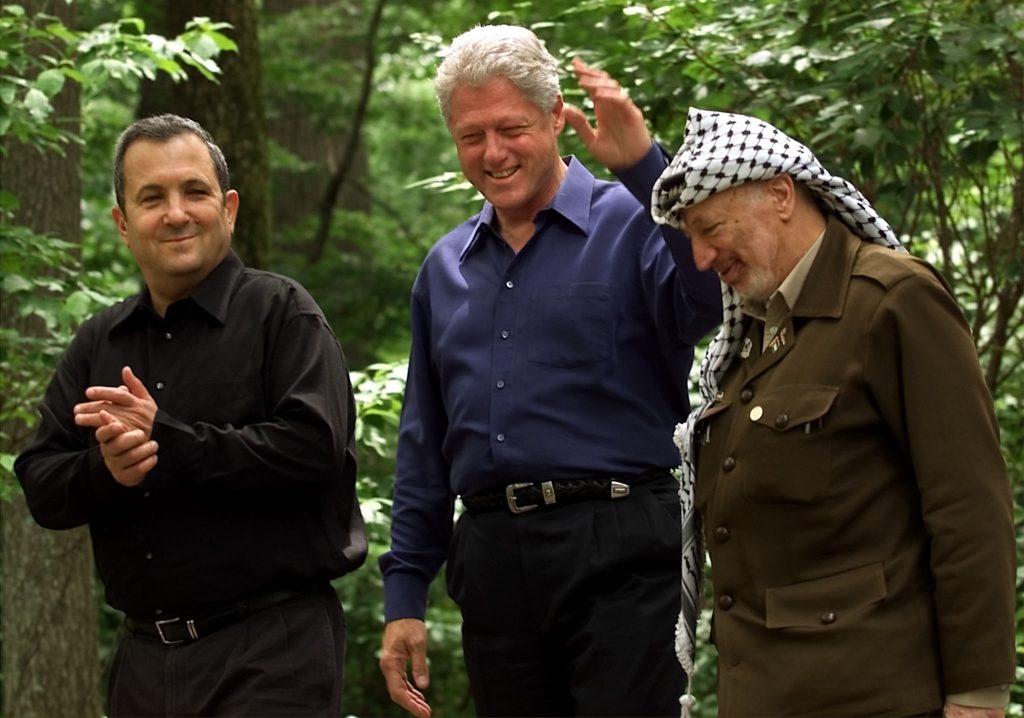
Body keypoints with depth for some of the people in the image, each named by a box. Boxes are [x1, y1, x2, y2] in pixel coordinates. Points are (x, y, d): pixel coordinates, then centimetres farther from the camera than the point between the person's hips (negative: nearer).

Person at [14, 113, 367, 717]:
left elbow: (312, 449, -17)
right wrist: (104, 469, -14)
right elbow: (41, 487, 8)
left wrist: (162, 440, -16)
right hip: (144, 653, 5)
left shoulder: (281, 311, -3)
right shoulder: (99, 343, 14)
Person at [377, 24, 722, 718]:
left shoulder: (631, 226, 0)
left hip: (620, 558, -5)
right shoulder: (445, 268, 17)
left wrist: (644, 164, -27)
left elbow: (710, 314, -22)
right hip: (494, 559, 5)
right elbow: (424, 447, 20)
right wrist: (404, 596, 15)